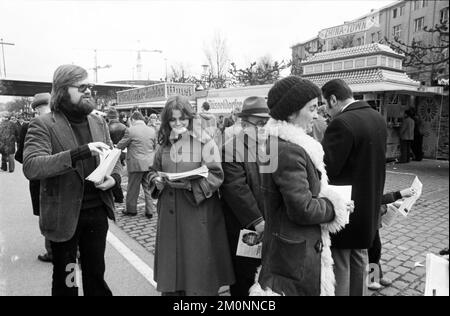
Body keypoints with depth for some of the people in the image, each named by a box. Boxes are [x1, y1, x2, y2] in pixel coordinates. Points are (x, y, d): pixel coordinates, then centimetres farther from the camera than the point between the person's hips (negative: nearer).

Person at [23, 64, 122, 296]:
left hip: (97, 211, 4)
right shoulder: (43, 125, -9)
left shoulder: (99, 123, 7)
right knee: (65, 281, 16)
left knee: (96, 274, 18)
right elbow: (30, 167, -23)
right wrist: (80, 152, -32)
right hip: (64, 215, -4)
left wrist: (114, 177, -9)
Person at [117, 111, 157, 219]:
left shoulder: (130, 130, -12)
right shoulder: (152, 131, 3)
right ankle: (150, 211, 16)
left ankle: (131, 210, 24)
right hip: (150, 163, 5)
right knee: (148, 187, 12)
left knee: (133, 188, 11)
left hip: (136, 164, -4)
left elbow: (120, 146, -4)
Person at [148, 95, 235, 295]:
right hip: (169, 213, 5)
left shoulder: (204, 142, -7)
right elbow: (153, 171, 19)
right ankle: (171, 289, 33)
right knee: (171, 261, 13)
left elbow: (215, 176, -11)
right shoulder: (165, 144, 9)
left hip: (198, 213, -4)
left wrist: (189, 184, -23)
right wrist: (157, 180, -3)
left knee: (196, 262, 4)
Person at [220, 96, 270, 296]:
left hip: (271, 225, 5)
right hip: (244, 226, -5)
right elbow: (235, 188, -16)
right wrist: (256, 220, -18)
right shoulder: (231, 149, -11)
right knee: (244, 275, 10)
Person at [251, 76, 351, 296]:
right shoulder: (289, 151, -25)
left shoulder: (277, 142, 7)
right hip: (295, 254, -10)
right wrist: (335, 206, -9)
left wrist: (330, 199, 4)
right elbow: (303, 209, -25)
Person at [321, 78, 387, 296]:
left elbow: (325, 169, -25)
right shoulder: (378, 118, 4)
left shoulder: (342, 124, -23)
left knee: (339, 268, 7)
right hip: (368, 205, 9)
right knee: (359, 262, 24)